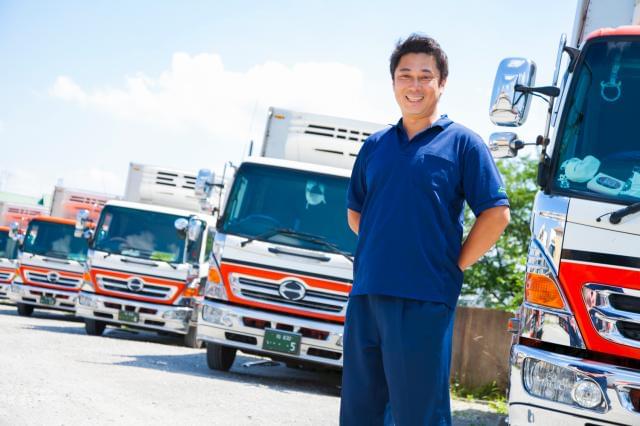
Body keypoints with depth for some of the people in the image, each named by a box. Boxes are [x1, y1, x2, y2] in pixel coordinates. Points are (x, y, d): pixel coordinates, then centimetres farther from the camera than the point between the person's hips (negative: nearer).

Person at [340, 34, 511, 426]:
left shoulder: (462, 143, 1)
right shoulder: (375, 146, 15)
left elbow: (496, 214, -5)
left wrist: (455, 265, -4)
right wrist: (380, 253, 11)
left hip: (424, 300, -5)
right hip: (366, 295, 5)